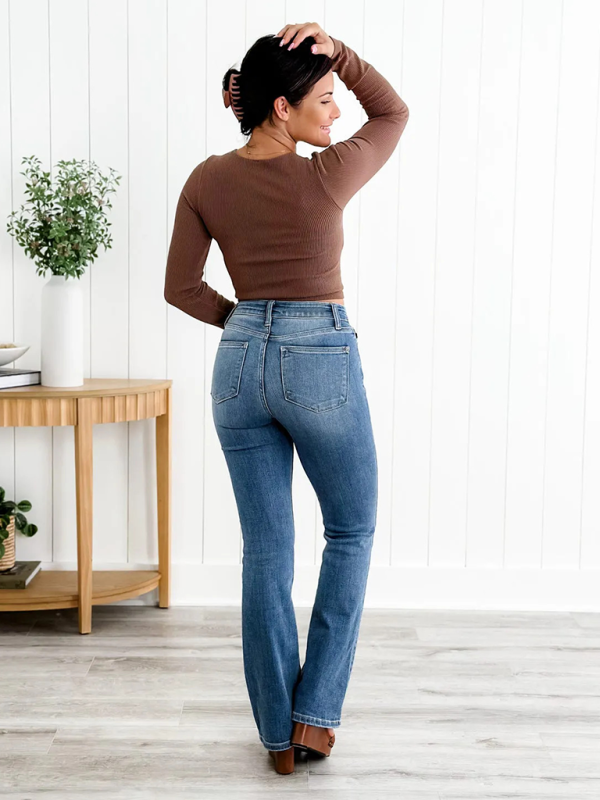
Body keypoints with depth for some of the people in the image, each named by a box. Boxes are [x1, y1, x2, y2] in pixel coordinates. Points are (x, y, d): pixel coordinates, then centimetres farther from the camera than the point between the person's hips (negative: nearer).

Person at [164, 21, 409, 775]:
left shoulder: (206, 181, 0)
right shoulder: (326, 177, -11)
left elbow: (181, 287, 5)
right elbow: (393, 112, 6)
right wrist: (339, 49, -6)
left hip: (240, 364, 4)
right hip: (322, 362, -4)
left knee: (265, 551, 11)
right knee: (352, 532, 17)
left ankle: (278, 733, 20)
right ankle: (315, 712, 15)